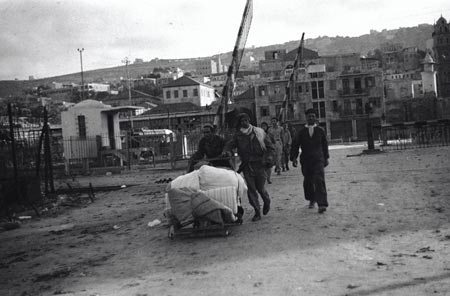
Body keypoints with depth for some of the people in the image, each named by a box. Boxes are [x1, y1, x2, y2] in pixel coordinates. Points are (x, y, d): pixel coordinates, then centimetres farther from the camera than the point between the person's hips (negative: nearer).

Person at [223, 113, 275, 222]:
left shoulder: (259, 132, 3)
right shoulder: (238, 135, 6)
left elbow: (270, 147, 6)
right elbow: (230, 144, -8)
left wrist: (269, 156, -11)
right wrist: (226, 151, -29)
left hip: (259, 164, -1)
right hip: (247, 166, 1)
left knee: (260, 188, 4)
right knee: (251, 189, -2)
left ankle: (267, 202, 36)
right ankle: (257, 212, 9)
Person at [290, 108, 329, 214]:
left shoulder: (320, 131, 6)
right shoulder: (301, 132, 4)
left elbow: (325, 145, 14)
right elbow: (295, 145, 4)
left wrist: (326, 158, 15)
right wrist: (294, 157, -7)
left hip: (318, 159, -1)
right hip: (305, 160, 2)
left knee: (319, 180, -14)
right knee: (308, 181, 9)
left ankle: (322, 204, -17)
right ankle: (312, 200, 32)